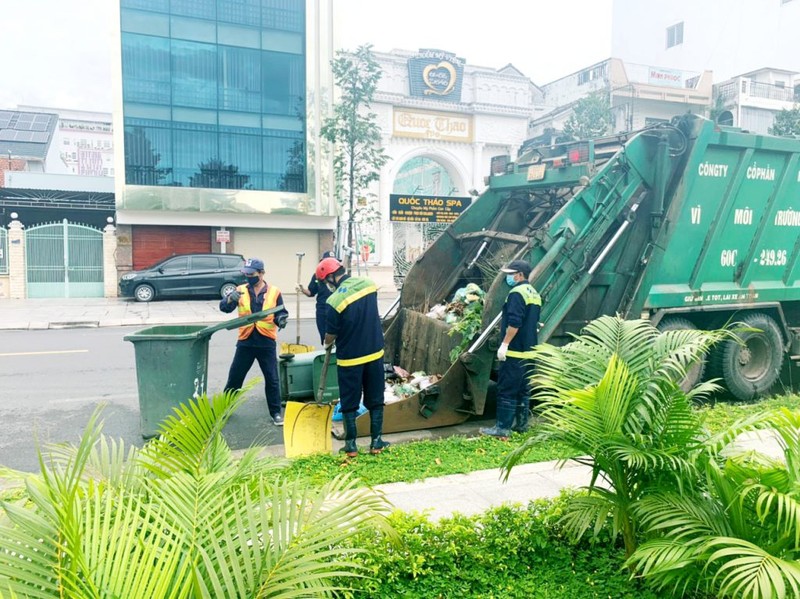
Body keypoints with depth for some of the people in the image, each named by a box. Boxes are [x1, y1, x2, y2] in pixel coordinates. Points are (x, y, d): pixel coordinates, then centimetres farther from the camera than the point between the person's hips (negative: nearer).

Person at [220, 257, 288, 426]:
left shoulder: (274, 292, 0)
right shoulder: (240, 290, 2)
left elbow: (281, 312, 5)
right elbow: (224, 307, -6)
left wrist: (281, 319, -19)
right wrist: (230, 298, -28)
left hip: (267, 343, -1)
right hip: (245, 342, 1)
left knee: (272, 379, 4)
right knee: (235, 377, 11)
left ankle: (276, 412, 16)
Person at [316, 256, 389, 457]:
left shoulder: (335, 300, -20)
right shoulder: (369, 284, -3)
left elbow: (330, 336, -8)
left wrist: (327, 344, 14)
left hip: (350, 358, -4)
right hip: (375, 353, 4)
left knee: (349, 403, 10)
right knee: (375, 400, 14)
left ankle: (351, 445, 16)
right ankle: (376, 442, 19)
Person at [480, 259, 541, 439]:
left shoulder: (517, 293, -14)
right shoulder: (535, 294, 15)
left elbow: (514, 323, -22)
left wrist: (504, 344, -19)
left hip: (515, 351, -9)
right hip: (529, 351, 9)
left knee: (507, 390, -6)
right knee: (524, 389, 14)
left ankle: (503, 427, -4)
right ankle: (521, 423, 21)